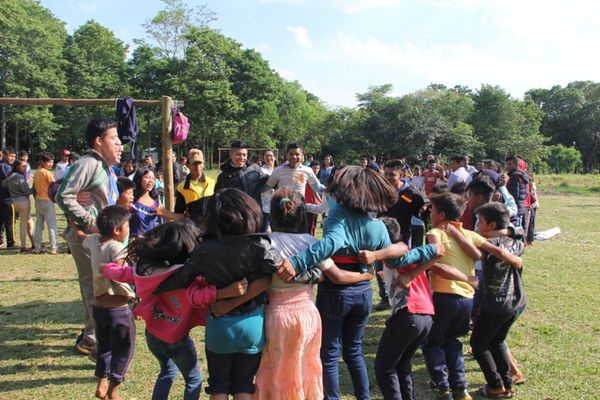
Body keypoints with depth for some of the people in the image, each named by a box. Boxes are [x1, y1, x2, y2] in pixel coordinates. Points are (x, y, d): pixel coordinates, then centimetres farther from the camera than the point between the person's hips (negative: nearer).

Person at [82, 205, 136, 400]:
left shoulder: (93, 240, 2)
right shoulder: (117, 247, -19)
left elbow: (84, 241, 27)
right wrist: (131, 295, -19)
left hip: (98, 305, 7)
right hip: (117, 307, -7)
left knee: (105, 345, 24)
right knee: (124, 348, 10)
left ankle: (101, 384, 28)